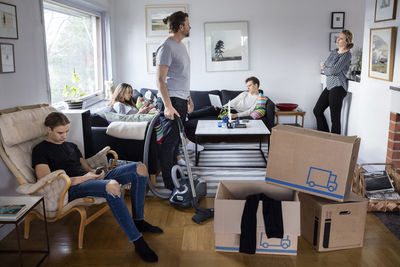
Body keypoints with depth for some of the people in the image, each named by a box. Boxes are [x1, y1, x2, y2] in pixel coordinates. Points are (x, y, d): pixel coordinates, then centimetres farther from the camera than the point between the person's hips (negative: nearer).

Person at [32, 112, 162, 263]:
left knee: (139, 168, -6)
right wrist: (83, 178, -16)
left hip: (91, 180, 8)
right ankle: (138, 242, -34)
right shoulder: (40, 151, 3)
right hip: (72, 189, -8)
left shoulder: (71, 146, 28)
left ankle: (138, 221, 1)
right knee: (112, 185, -40)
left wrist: (95, 173, -3)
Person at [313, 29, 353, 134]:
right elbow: (324, 65, 15)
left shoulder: (347, 55, -12)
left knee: (335, 118, -6)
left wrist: (324, 68, -1)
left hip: (338, 87, -9)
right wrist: (328, 70, -7)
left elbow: (334, 70, -19)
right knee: (317, 110, 16)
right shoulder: (334, 51, 15)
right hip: (330, 85, 10)